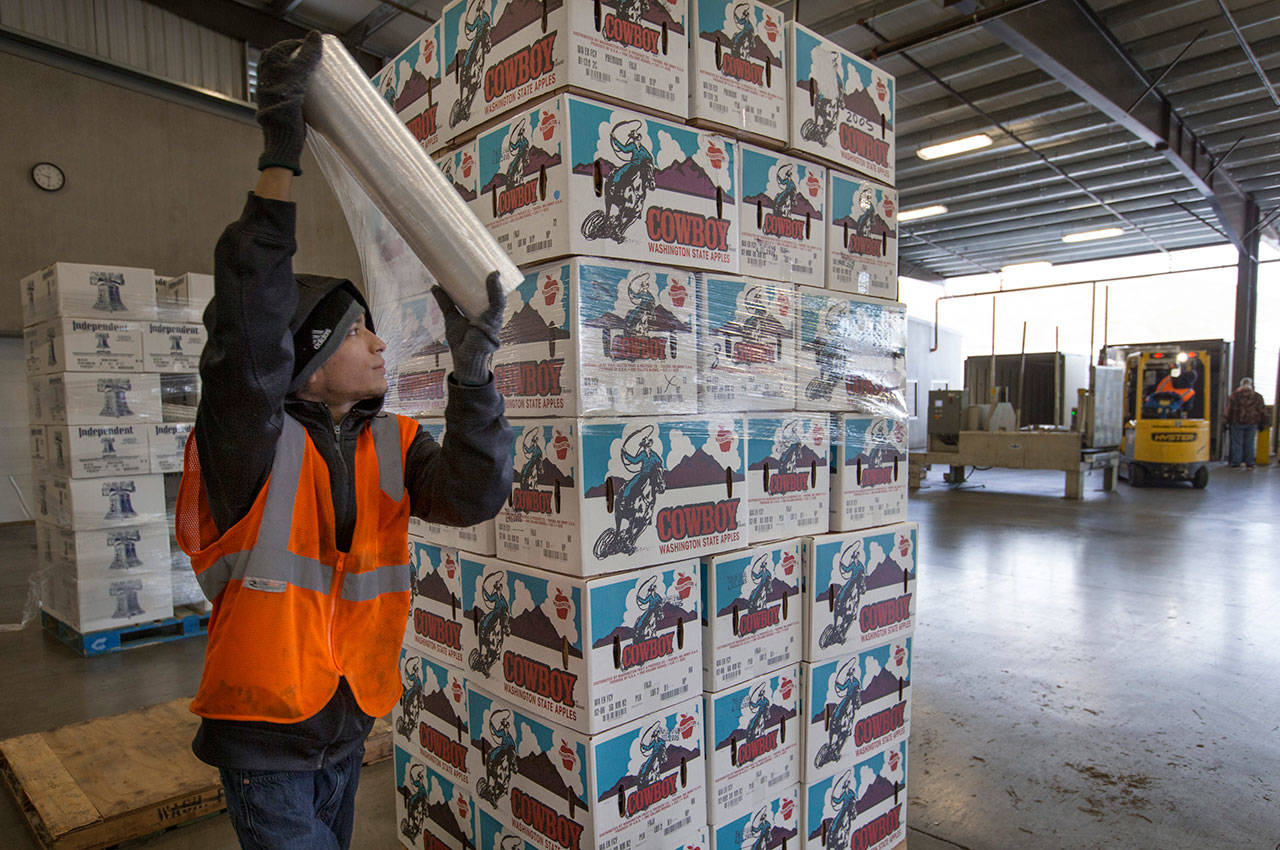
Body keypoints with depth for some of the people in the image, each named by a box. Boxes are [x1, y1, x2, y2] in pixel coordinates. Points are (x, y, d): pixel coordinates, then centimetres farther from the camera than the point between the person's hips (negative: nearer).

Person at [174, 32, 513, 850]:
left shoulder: (393, 443, -4)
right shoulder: (254, 440, -18)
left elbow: (475, 493, -19)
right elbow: (249, 328, -35)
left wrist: (474, 367, -29)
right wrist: (280, 159, -38)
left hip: (349, 726, 5)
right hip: (266, 743, -5)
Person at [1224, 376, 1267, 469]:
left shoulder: (1234, 395, -3)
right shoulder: (1257, 397, 3)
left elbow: (1228, 410, -3)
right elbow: (1263, 412, 7)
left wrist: (1226, 422, 3)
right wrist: (1262, 423, 16)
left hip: (1237, 423, -2)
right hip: (1252, 424, 2)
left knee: (1237, 444, 3)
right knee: (1250, 444, 8)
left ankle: (1236, 464, 3)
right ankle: (1249, 464, 10)